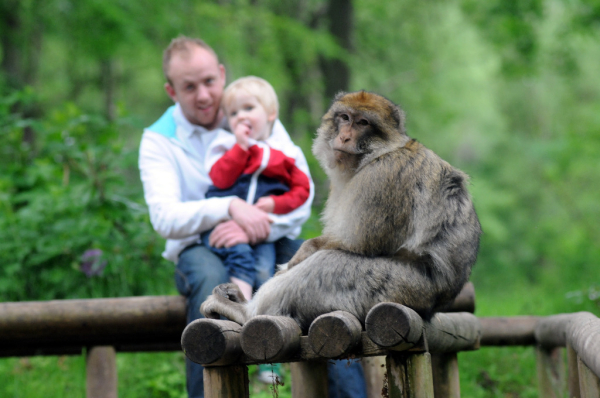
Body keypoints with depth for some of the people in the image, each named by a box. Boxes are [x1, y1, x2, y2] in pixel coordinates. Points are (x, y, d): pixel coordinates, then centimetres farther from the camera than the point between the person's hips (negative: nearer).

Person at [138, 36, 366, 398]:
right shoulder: (159, 140, 3)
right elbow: (165, 218, -13)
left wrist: (255, 229, -22)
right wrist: (231, 207, -28)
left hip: (269, 242, 2)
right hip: (199, 246, -2)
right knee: (211, 277, -37)